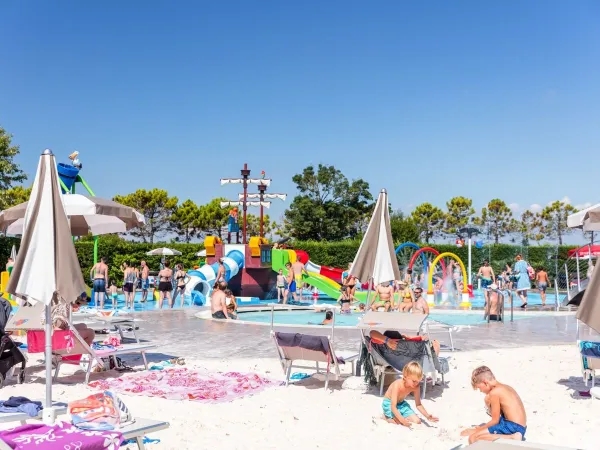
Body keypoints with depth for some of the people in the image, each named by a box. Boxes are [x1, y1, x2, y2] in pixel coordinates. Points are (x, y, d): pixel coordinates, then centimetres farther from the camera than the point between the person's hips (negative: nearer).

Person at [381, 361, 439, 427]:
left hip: (401, 403, 6)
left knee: (417, 421, -8)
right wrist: (402, 420, -46)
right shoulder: (397, 385, -34)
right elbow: (393, 406, -35)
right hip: (389, 403, -6)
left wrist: (427, 416, -21)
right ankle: (386, 416, 2)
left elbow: (418, 404, -6)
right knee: (400, 423, -26)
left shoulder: (416, 387, -17)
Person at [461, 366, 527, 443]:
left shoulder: (494, 392, -12)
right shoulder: (506, 387, 15)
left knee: (473, 439, -19)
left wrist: (479, 429, 3)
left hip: (512, 427, -10)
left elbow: (495, 420, -7)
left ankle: (511, 438, -22)